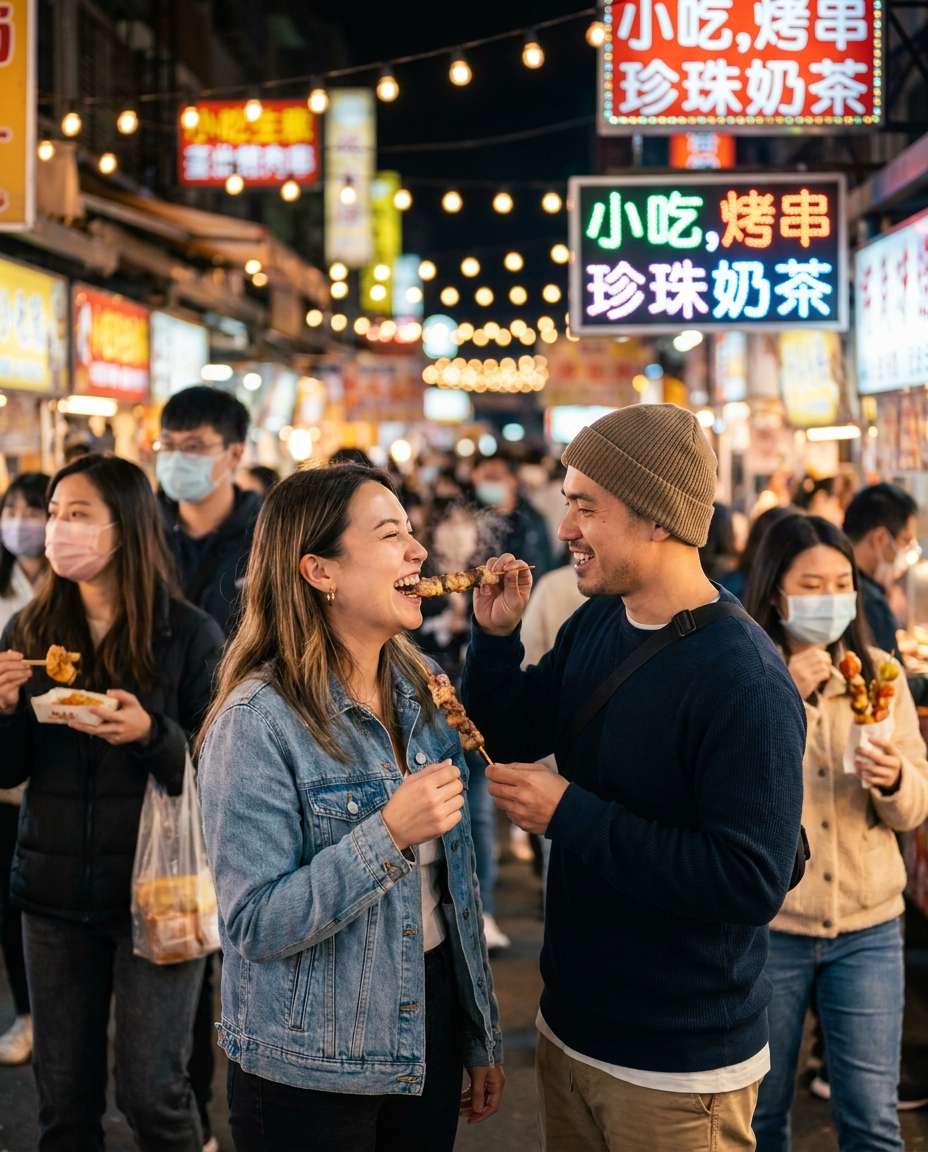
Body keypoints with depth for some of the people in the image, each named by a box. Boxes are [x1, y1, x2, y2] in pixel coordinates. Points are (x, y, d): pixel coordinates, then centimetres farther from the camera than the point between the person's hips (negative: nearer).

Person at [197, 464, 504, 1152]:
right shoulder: (259, 721, -18)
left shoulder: (417, 690, 3)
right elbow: (255, 926, -22)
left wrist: (483, 1038, 14)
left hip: (431, 1030, 6)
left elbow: (451, 881, 10)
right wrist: (388, 835, -30)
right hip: (314, 1074, -6)